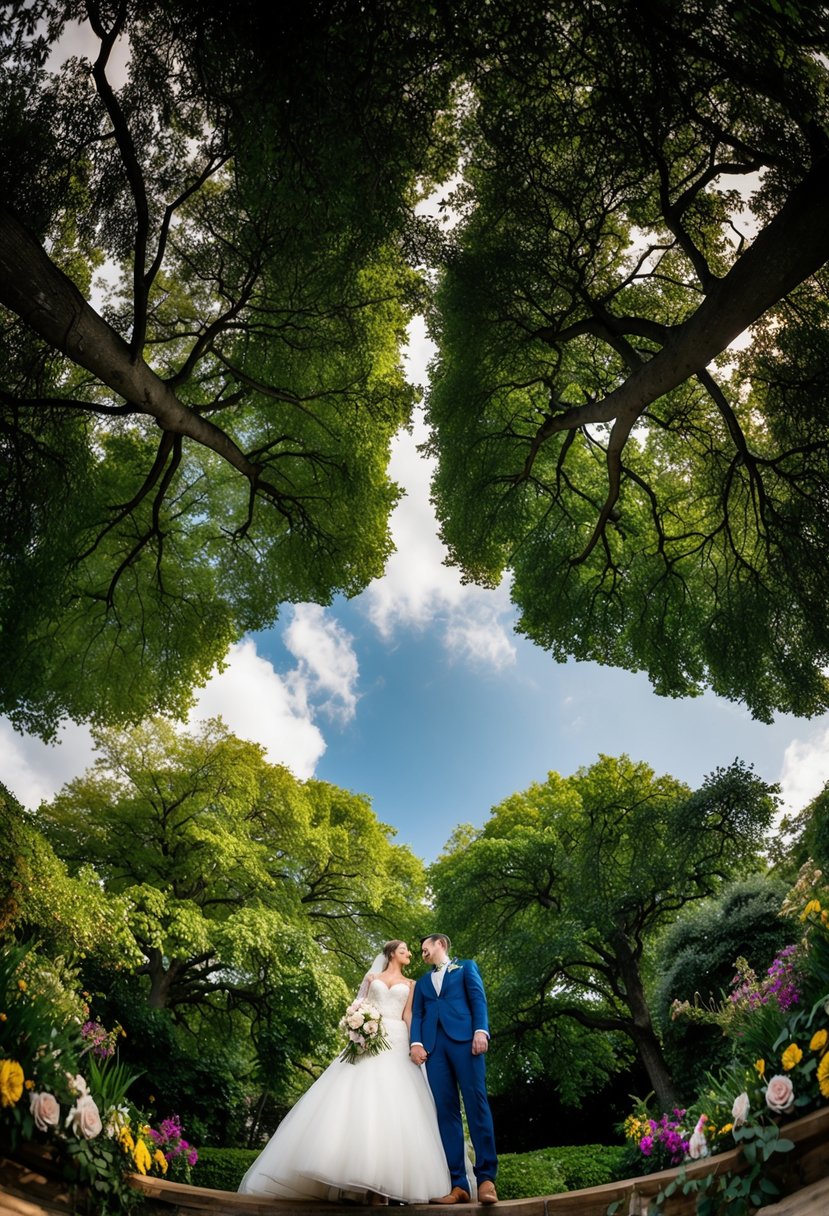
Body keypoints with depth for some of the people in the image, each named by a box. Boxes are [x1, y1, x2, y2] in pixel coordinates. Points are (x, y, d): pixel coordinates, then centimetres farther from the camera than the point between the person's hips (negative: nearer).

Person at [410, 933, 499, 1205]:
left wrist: (481, 1030, -12)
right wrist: (416, 1042, -3)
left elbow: (478, 999, 5)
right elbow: (417, 1014, 16)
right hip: (434, 1045, 4)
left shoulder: (466, 966, 18)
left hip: (463, 1038, -4)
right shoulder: (422, 982, 29)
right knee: (446, 1110, -4)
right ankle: (458, 1184, -6)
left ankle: (486, 1178, -8)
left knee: (476, 1104, -11)